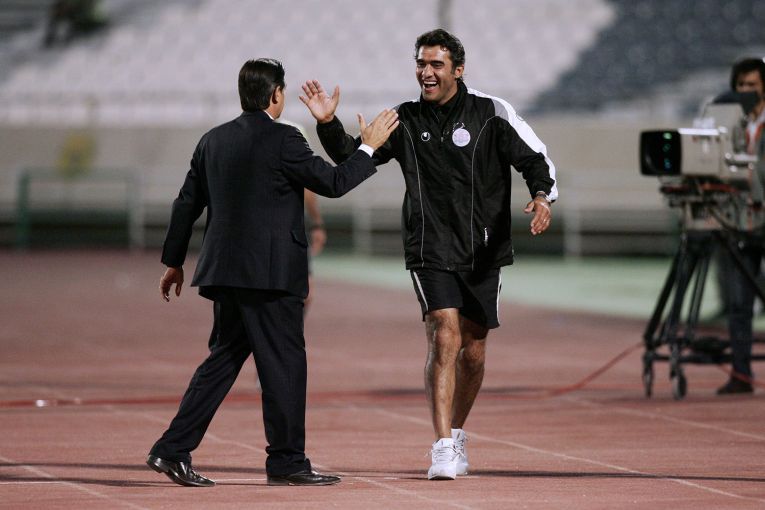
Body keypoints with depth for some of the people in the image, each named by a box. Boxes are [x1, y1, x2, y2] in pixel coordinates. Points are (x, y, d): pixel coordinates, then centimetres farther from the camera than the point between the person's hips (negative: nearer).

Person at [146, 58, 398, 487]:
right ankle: (287, 462, 4)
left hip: (225, 272, 7)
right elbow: (333, 183, -8)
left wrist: (174, 262, 23)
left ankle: (173, 450, 7)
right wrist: (370, 148, 5)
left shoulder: (214, 140, 12)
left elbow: (187, 204, 15)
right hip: (270, 273, -7)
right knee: (284, 364, 0)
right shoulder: (283, 140, -10)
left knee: (225, 359, 12)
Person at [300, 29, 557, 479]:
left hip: (485, 251, 1)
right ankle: (443, 448, -20)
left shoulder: (492, 114, -2)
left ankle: (457, 432, 33)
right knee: (445, 338, -18)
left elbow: (536, 160, -3)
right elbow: (352, 158, 9)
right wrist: (328, 124, -9)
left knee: (473, 351, 10)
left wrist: (542, 197, -23)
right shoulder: (405, 120, 3)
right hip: (431, 252, -1)